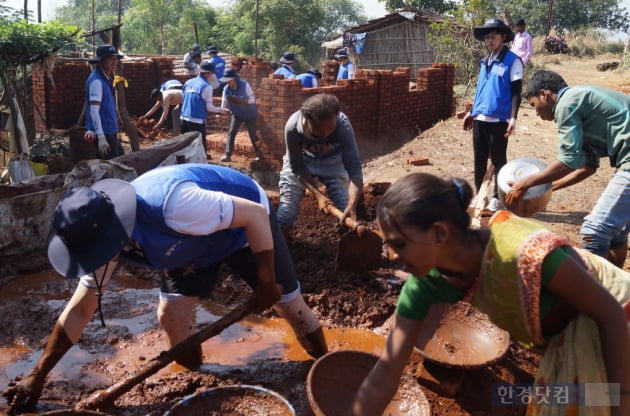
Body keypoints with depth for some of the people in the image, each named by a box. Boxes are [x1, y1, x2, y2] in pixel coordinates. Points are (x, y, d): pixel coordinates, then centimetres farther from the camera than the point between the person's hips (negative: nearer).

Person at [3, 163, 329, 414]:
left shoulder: (173, 205, -44)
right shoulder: (103, 235, -19)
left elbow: (256, 213, -34)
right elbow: (78, 311, -7)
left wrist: (266, 282, -24)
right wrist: (38, 376, -5)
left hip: (247, 227, -5)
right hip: (197, 241, 6)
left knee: (289, 304, 1)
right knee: (170, 313, -4)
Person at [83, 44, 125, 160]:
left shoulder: (107, 78, 12)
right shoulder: (96, 81, -17)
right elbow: (94, 111, -23)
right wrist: (101, 138, -27)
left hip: (110, 132, 10)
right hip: (103, 133, -10)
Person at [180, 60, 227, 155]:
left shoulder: (188, 82, 11)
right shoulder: (207, 86, -8)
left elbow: (183, 100, 17)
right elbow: (209, 107, -8)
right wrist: (220, 110, 8)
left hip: (184, 118, 7)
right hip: (197, 120, -7)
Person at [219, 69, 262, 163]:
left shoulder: (244, 85, -24)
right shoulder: (226, 89, -14)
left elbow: (252, 100, -25)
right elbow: (224, 105, -9)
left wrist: (240, 101, -36)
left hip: (249, 113, -3)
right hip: (237, 114, 3)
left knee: (253, 134, 1)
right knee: (231, 133, -9)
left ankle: (259, 155, 17)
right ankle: (227, 155, -5)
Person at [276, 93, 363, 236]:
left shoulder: (342, 124, -36)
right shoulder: (292, 127, -36)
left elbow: (353, 165, -39)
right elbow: (297, 165, -20)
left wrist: (352, 204, -53)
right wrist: (317, 194, -28)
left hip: (332, 160, 1)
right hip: (301, 161, 0)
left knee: (349, 214, -9)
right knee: (285, 213, -8)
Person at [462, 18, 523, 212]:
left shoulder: (512, 61, -5)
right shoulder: (485, 61, 15)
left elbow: (516, 92, -9)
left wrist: (513, 118, -17)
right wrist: (471, 112, 20)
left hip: (499, 119, -6)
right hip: (480, 118, 6)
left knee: (498, 160, 3)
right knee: (479, 160, 11)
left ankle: (498, 197, 14)